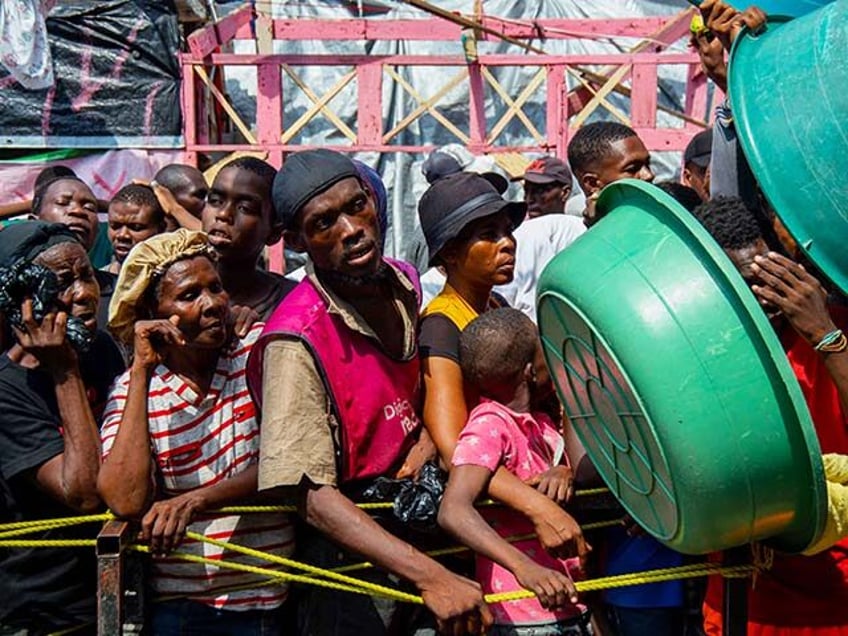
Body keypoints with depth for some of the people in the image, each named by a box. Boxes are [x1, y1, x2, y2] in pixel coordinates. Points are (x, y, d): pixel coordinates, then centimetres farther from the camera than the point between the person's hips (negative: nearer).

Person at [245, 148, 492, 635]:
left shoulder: (405, 283, -2)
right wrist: (431, 576, -35)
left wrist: (427, 443, -6)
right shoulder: (296, 340, -23)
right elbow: (313, 496, -27)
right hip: (353, 551, -6)